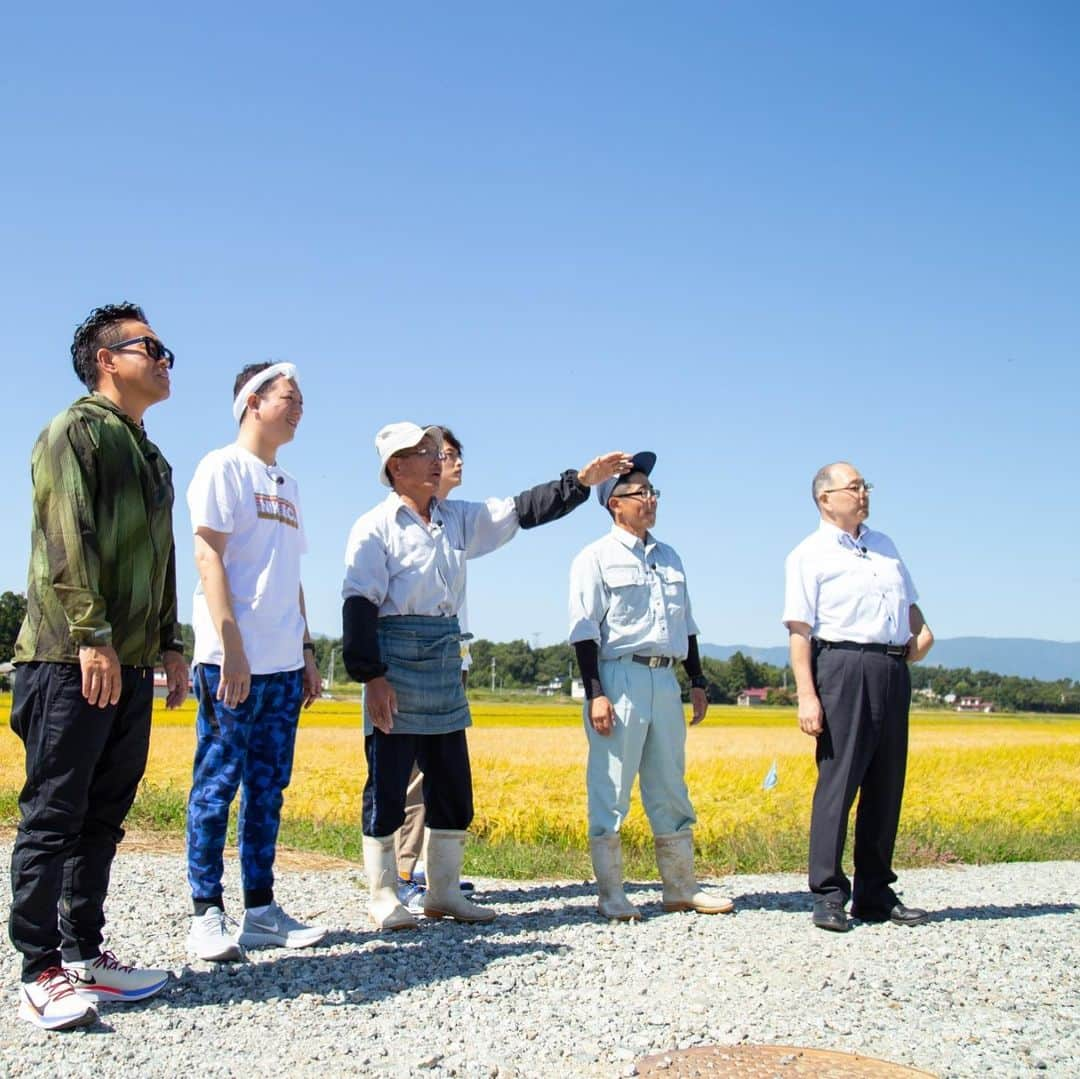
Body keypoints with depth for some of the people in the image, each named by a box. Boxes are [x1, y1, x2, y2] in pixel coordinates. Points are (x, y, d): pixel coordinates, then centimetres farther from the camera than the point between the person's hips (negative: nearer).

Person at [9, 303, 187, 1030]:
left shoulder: (153, 458, 21)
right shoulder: (76, 431, -4)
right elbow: (66, 539, -15)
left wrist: (170, 645, 19)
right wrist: (93, 635, -21)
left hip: (132, 666, 8)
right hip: (72, 660, -8)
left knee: (103, 818, 11)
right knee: (54, 817, -3)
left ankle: (84, 955, 20)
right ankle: (41, 974, 3)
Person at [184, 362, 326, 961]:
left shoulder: (286, 484, 20)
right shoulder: (223, 467, -3)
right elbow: (208, 557, -12)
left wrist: (307, 653, 16)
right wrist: (232, 649, -19)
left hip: (284, 666, 8)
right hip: (232, 660, -8)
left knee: (268, 788, 10)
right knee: (217, 785, -2)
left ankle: (260, 908, 17)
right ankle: (207, 914, 6)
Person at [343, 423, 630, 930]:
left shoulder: (457, 519, 13)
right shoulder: (375, 527, -5)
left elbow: (521, 510, 13)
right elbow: (360, 603, -10)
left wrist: (582, 480, 6)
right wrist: (371, 676, -17)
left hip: (445, 663, 7)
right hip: (395, 662, -7)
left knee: (452, 787, 10)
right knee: (388, 784, 0)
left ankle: (443, 892, 22)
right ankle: (383, 898, 13)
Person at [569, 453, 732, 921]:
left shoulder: (669, 558, 17)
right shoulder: (596, 558, -3)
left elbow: (686, 624, 23)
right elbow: (585, 631, -8)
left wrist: (697, 681, 18)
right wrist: (595, 694, -16)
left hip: (665, 680, 6)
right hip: (619, 676, -6)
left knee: (670, 789, 11)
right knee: (610, 789, -2)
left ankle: (681, 888, 20)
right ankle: (610, 895, 7)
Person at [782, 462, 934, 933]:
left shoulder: (884, 545, 21)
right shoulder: (809, 555, 0)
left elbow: (908, 599, 33)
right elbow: (799, 630, -7)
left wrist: (922, 630, 11)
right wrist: (806, 696, -15)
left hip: (892, 671, 7)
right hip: (844, 667, -6)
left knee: (886, 787, 8)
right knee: (838, 783, -7)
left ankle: (876, 894, 17)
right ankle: (828, 896, 0)